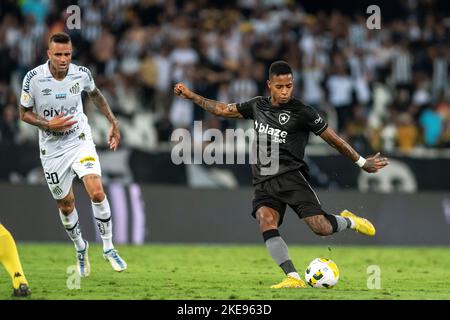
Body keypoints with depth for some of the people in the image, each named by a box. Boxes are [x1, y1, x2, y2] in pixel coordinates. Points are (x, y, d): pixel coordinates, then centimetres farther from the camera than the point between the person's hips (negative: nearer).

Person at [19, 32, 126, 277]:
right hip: (52, 149, 0)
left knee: (97, 193, -19)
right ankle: (80, 248, 36)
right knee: (66, 206, 9)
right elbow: (24, 113, -4)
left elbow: (95, 95, 13)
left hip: (80, 141, 0)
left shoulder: (82, 74, -11)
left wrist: (113, 123, 11)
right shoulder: (33, 78, -17)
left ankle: (108, 248, -2)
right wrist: (48, 125, -21)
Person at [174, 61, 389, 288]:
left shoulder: (302, 113, -2)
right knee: (266, 221, -26)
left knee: (321, 227, -18)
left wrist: (361, 162, 3)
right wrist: (190, 96, 17)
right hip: (264, 183, 4)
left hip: (292, 177, -4)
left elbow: (333, 139, 3)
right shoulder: (257, 106, 12)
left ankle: (349, 221, 18)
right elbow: (222, 110, 21)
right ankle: (293, 278, -29)